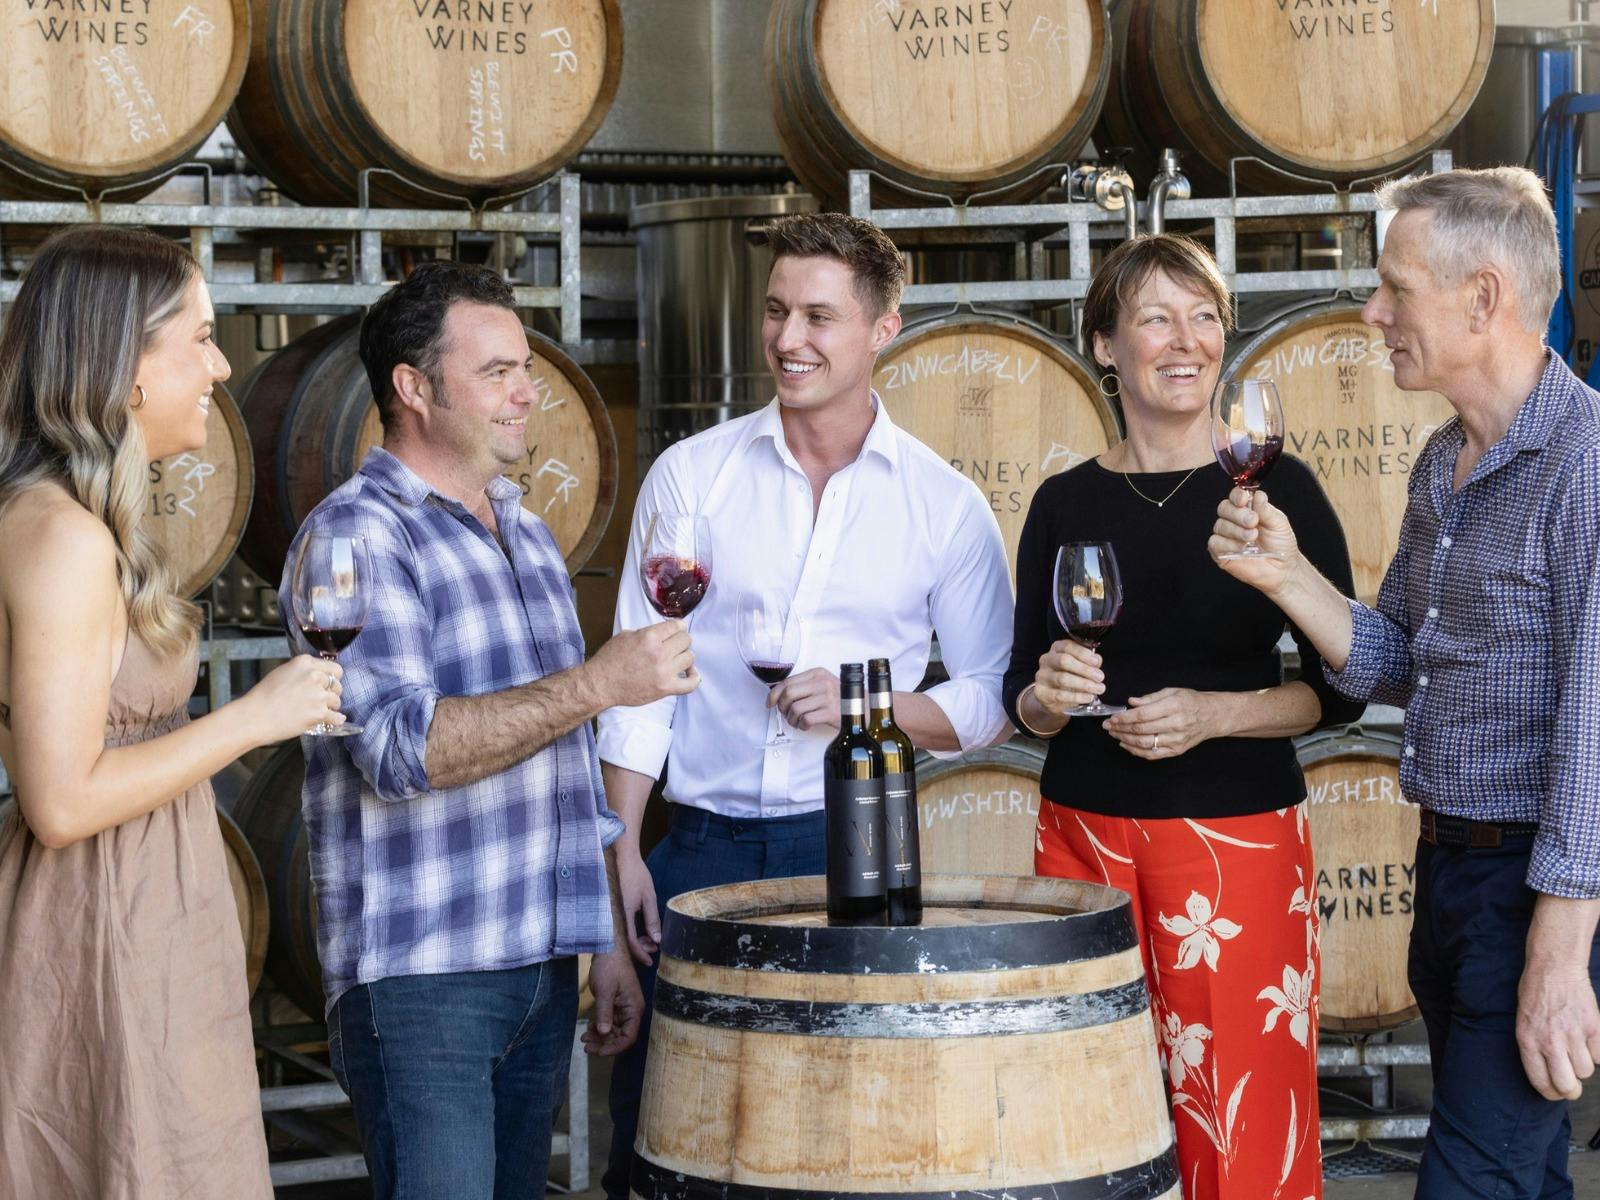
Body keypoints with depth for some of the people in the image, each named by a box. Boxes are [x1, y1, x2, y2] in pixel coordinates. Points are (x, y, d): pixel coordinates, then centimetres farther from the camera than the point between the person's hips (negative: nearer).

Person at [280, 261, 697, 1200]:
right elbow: (404, 748, -22)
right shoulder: (358, 534, -9)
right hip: (421, 976, -7)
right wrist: (598, 683, -23)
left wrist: (609, 941, 17)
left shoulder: (529, 537, 17)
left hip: (544, 965, 8)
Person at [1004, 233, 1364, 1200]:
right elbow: (1022, 700, 11)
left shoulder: (1277, 487, 0)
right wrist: (1049, 695, -11)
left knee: (1242, 1119, -4)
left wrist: (1216, 714, -13)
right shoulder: (1067, 504, 7)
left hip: (1240, 834, -2)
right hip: (1084, 831, 2)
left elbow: (1339, 687, 1)